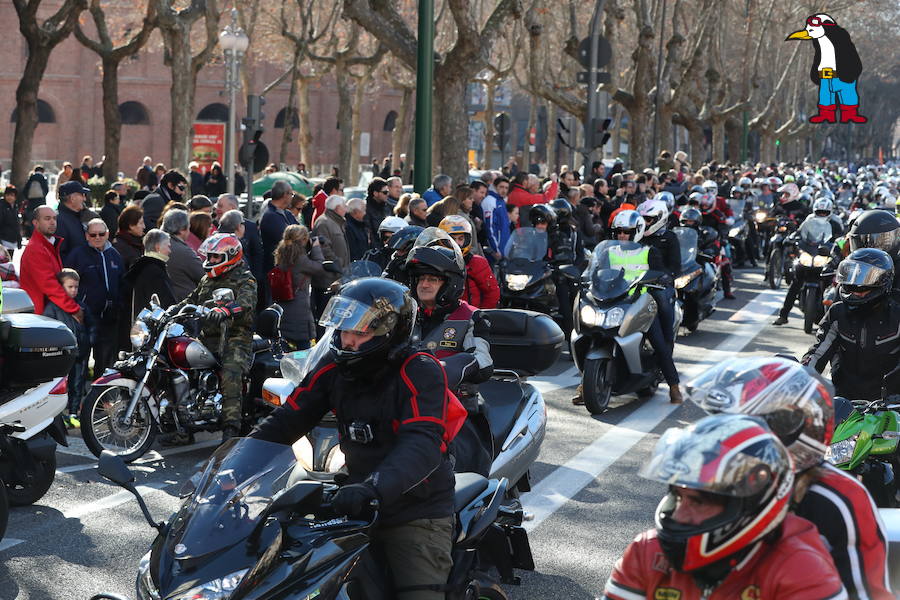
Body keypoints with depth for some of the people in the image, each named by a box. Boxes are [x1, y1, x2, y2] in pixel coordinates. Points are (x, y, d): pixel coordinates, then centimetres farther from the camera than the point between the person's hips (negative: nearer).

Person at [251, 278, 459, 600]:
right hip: (358, 504, 6)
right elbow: (287, 419, 4)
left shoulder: (420, 372, -17)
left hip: (417, 510, -6)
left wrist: (372, 488, -46)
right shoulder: (335, 366, 2)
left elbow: (423, 444, -31)